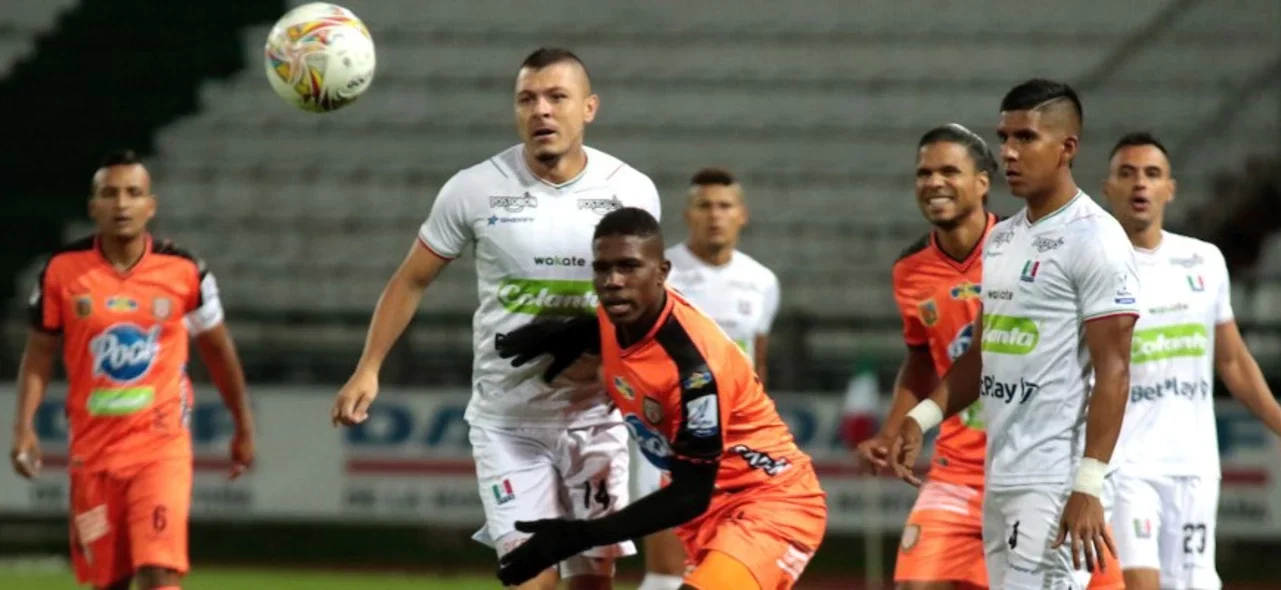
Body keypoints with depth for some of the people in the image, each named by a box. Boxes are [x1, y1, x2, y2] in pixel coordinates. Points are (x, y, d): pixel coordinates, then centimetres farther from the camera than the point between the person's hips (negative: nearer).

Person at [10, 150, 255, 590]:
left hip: (162, 445, -2)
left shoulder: (184, 272, -4)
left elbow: (217, 350, 9)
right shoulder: (63, 271, -3)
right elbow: (39, 352, 6)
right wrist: (24, 426, -6)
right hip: (93, 449, 2)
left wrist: (243, 426, 17)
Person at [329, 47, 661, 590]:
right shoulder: (474, 190, -8)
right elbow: (412, 280, 3)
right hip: (506, 419, -2)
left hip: (595, 418, 2)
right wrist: (368, 369, -3)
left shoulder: (631, 192, -3)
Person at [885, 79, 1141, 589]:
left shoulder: (1093, 239, -11)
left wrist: (1088, 486, -21)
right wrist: (923, 417, 8)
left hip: (1055, 486, -9)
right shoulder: (1001, 238, 16)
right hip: (998, 482, 9)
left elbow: (1112, 372, -15)